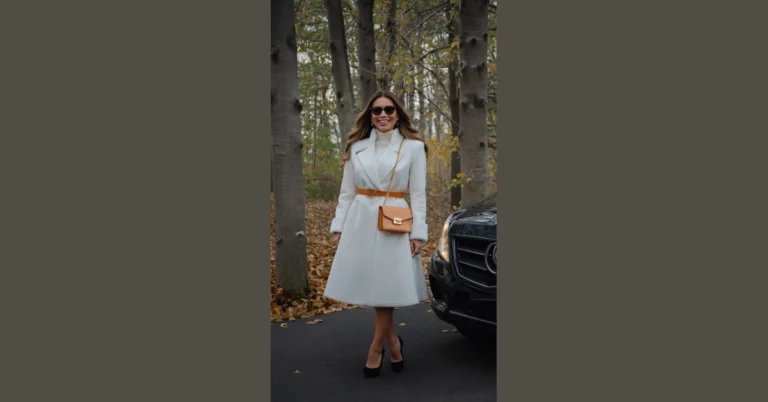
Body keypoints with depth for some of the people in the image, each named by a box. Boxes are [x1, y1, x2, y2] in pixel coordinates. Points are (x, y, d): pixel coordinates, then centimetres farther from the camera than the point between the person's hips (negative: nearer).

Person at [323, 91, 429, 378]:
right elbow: (346, 192, 10)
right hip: (360, 221, 3)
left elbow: (418, 194, 0)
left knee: (386, 288, 0)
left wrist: (418, 232, -6)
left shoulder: (413, 147, 1)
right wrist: (338, 226, 4)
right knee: (370, 287, 6)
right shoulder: (356, 147, 9)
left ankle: (376, 350, 17)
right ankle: (393, 342, 26)